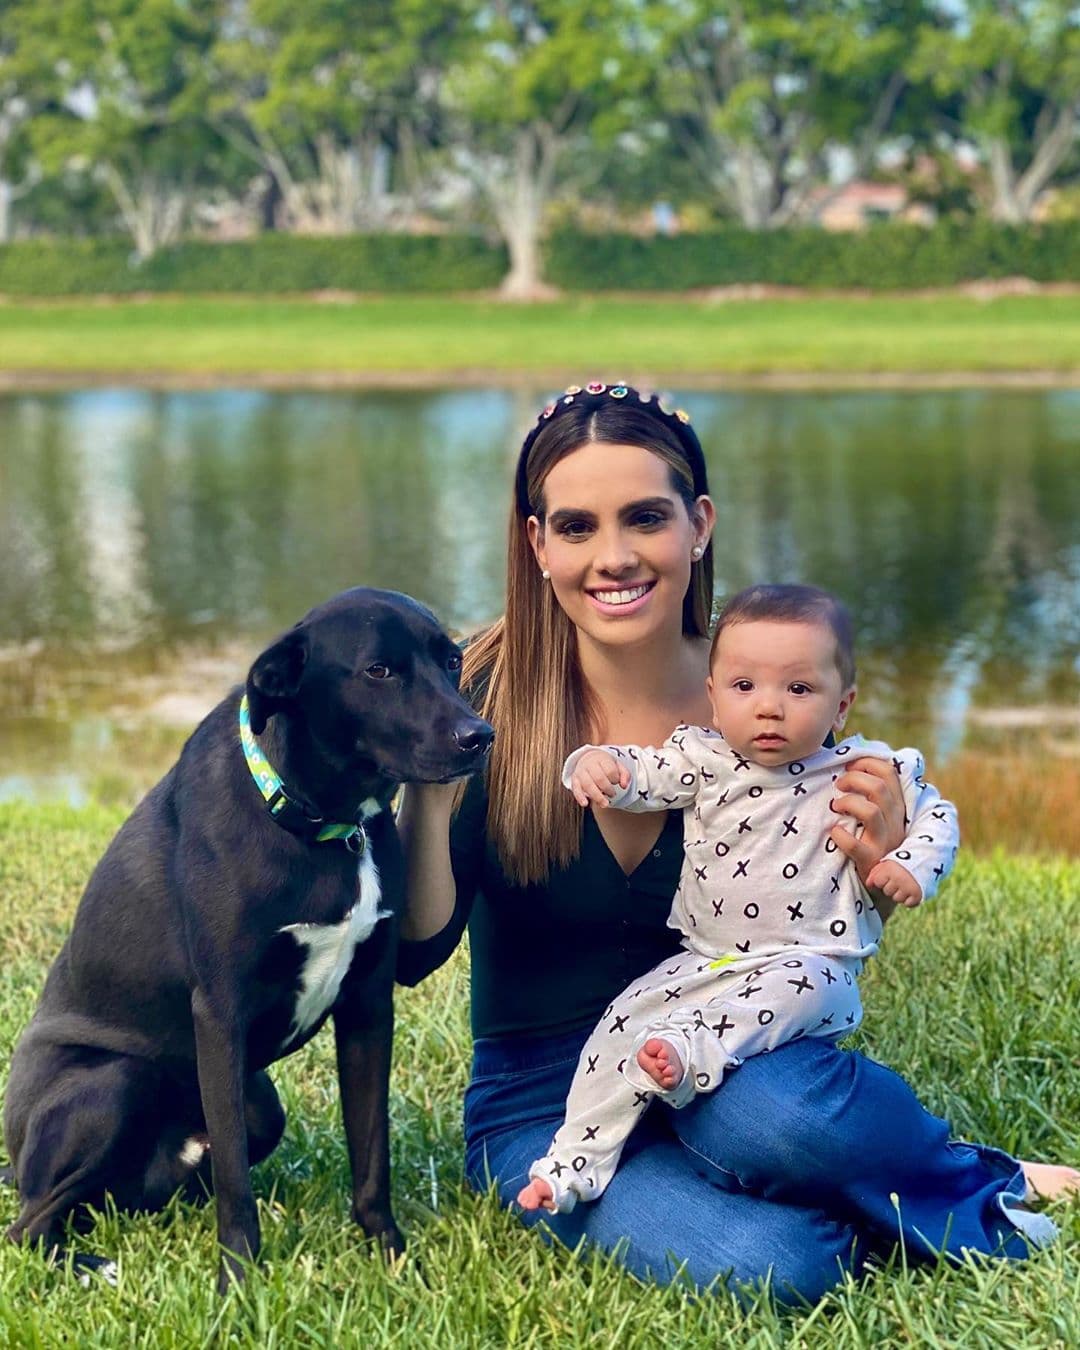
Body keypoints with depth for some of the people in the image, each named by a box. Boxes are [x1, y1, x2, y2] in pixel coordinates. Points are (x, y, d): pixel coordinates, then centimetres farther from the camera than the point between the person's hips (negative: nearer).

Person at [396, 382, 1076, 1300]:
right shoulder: (487, 697, -11)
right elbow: (416, 950, -17)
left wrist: (868, 873, -17)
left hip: (715, 1073, 1)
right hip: (542, 1109, -1)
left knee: (767, 1110, -36)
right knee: (779, 1260, -30)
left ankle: (965, 1180, -5)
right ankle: (990, 1193, -1)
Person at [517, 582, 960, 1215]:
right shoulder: (704, 759, 3)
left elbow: (936, 812, 9)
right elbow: (640, 773, -3)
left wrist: (913, 864, -11)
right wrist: (596, 761, -27)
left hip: (812, 964, -3)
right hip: (703, 964, 3)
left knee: (801, 987, -37)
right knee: (625, 1023, -11)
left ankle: (694, 1048, -49)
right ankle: (575, 1163, -5)